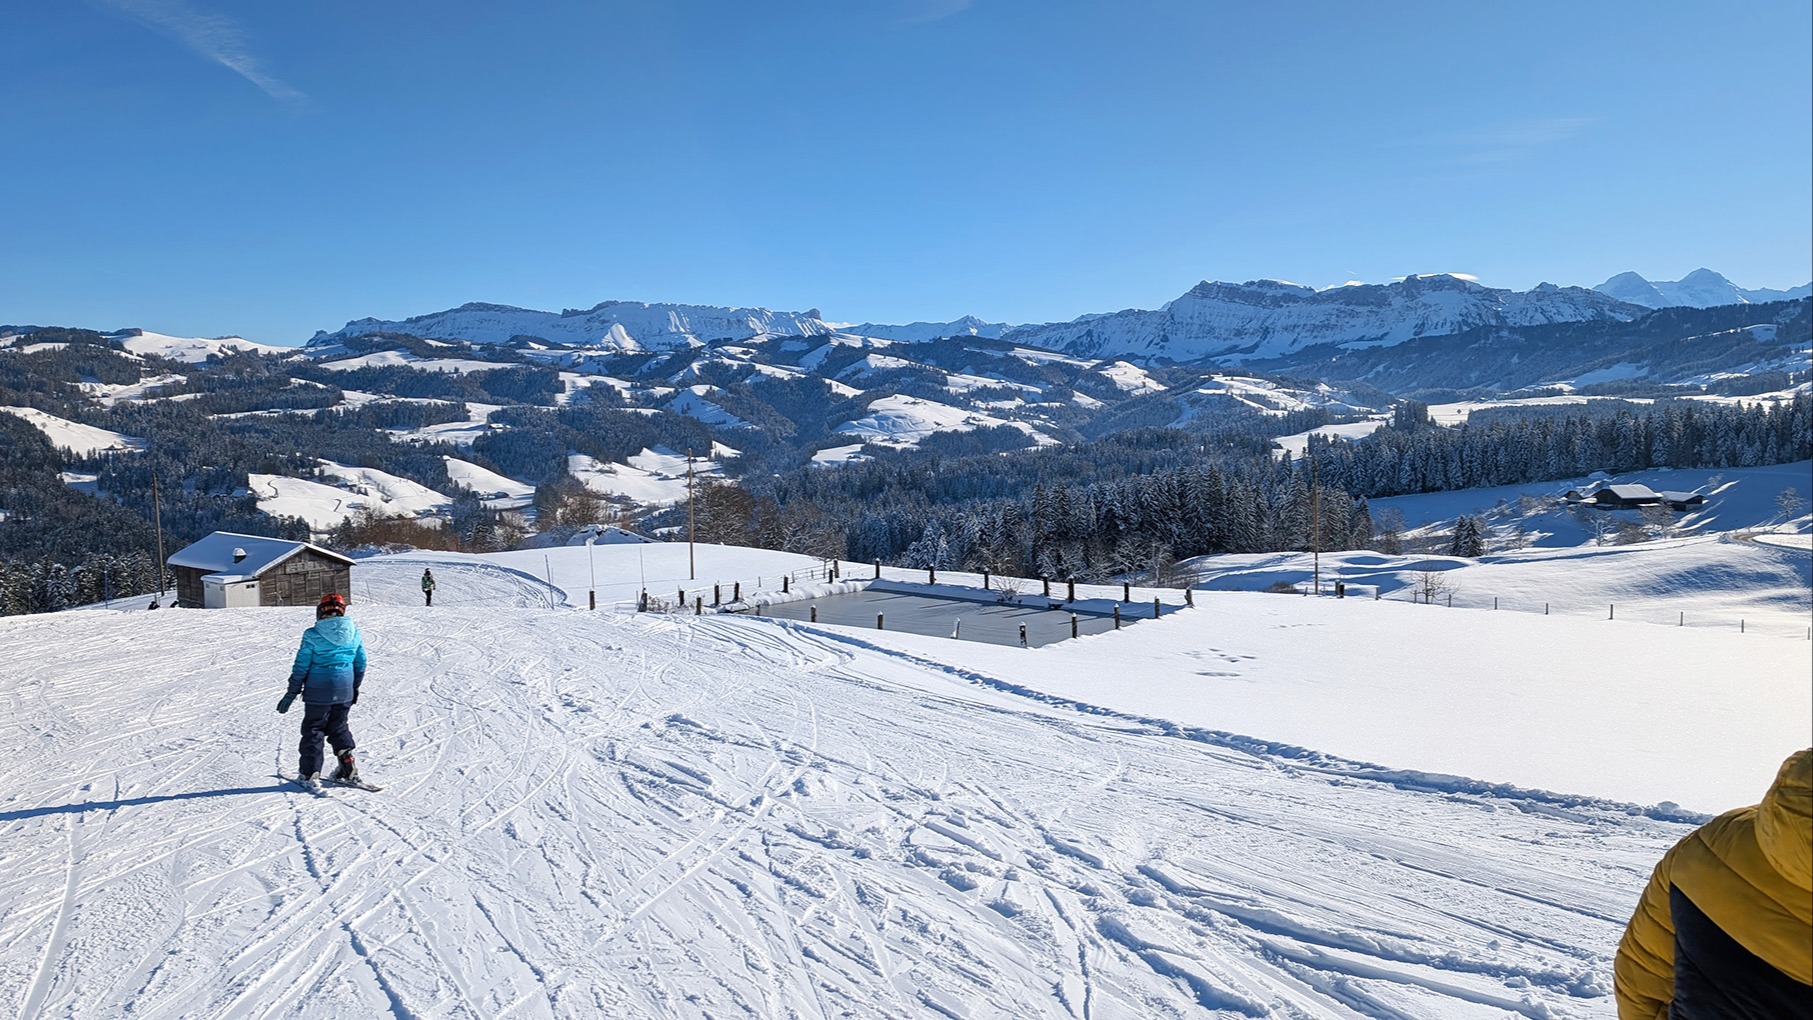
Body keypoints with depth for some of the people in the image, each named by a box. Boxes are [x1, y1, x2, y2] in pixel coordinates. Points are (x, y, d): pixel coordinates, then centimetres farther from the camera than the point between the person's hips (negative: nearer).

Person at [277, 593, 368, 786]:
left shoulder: (313, 635, -11)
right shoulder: (353, 633, 1)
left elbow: (301, 667, -7)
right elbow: (361, 664, 9)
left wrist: (291, 693, 3)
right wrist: (355, 688, 22)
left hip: (318, 692, -4)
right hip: (344, 692, 4)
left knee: (313, 729, 9)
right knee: (339, 727, 18)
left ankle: (310, 773, 10)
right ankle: (348, 765, 9)